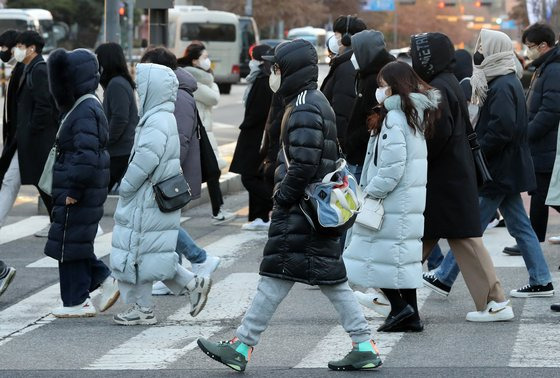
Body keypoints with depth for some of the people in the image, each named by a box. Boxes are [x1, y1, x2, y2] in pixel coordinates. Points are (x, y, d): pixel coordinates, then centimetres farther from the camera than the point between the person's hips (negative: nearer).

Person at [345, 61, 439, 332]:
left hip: (392, 202, -9)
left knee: (377, 255, -3)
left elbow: (393, 168, -22)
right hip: (412, 201, 9)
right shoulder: (414, 116, 13)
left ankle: (399, 307, -8)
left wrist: (371, 191, -13)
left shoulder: (393, 120, -16)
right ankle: (411, 315, 12)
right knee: (405, 256, 12)